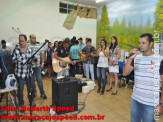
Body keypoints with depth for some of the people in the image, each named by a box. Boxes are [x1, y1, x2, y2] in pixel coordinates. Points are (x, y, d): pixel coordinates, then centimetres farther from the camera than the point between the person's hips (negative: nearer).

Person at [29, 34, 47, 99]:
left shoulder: (39, 46, 3)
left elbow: (42, 54, 8)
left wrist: (42, 63, 3)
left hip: (38, 66, 0)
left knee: (39, 80, 4)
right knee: (31, 80, 12)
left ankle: (42, 93, 14)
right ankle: (34, 92, 28)